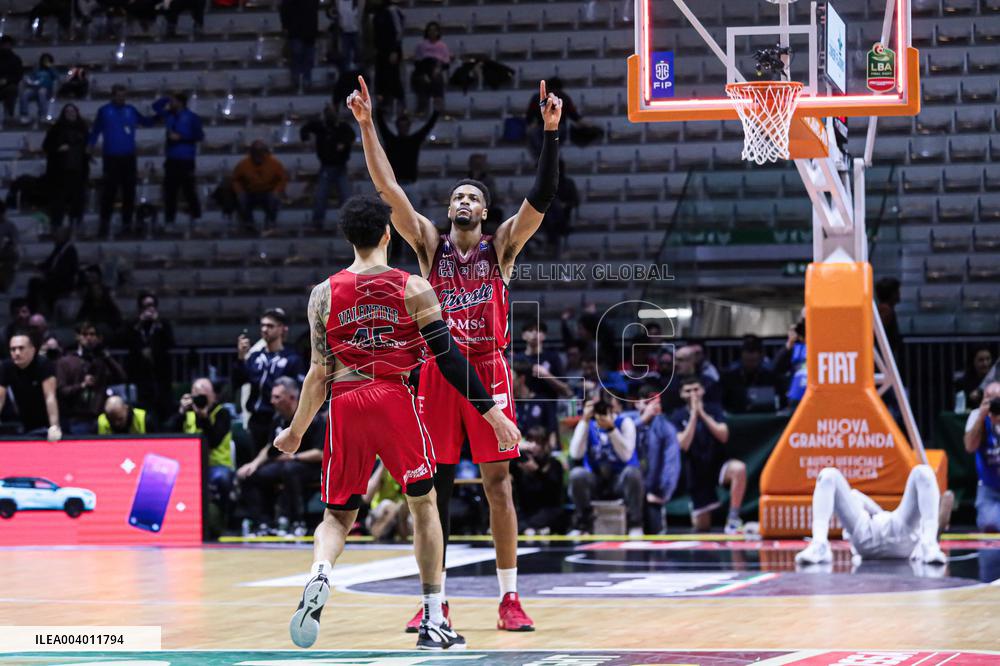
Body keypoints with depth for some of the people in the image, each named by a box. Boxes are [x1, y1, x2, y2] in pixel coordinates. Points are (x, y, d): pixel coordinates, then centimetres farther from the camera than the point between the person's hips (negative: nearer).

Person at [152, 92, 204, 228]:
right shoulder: (170, 116, 13)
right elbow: (156, 106, 24)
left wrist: (181, 137, -14)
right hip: (171, 159, 6)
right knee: (169, 189, 4)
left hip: (186, 160, -6)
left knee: (189, 189, -4)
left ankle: (195, 216, 6)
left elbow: (199, 135, -8)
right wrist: (168, 99, 11)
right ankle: (169, 218, 9)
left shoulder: (192, 117, -4)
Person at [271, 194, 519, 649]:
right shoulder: (413, 289, -1)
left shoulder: (324, 295, 5)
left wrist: (295, 432, 16)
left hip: (345, 406, 2)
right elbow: (448, 357, -5)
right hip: (395, 399, -2)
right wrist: (490, 412, -2)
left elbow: (320, 374, 5)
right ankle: (433, 622, 12)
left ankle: (320, 574, -21)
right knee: (423, 503, 15)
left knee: (338, 514, 14)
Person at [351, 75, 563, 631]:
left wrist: (551, 131, -19)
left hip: (489, 370, -1)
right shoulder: (430, 245, 8)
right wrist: (367, 125, -10)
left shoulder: (502, 246, 4)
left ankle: (510, 598, 3)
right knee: (434, 488, 2)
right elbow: (389, 189, -1)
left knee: (499, 482, -1)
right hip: (438, 371, 2)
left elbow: (542, 198, -9)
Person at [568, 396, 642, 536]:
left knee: (633, 472, -34)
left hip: (621, 482, -2)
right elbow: (576, 454, -17)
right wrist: (585, 421, -21)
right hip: (596, 483, 2)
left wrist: (611, 428, -30)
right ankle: (583, 526, -16)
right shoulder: (586, 424, 0)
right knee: (576, 474, -30)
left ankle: (635, 525, -24)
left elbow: (626, 455, -21)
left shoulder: (625, 422, -6)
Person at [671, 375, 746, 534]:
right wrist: (694, 415, -20)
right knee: (702, 526, 4)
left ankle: (733, 519, -30)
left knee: (739, 468, -38)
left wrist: (702, 413, -19)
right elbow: (684, 445, -16)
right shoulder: (678, 416, -3)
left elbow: (723, 436, -15)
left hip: (718, 463, -1)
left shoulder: (713, 409, -2)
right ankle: (695, 510, 43)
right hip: (696, 471, 1)